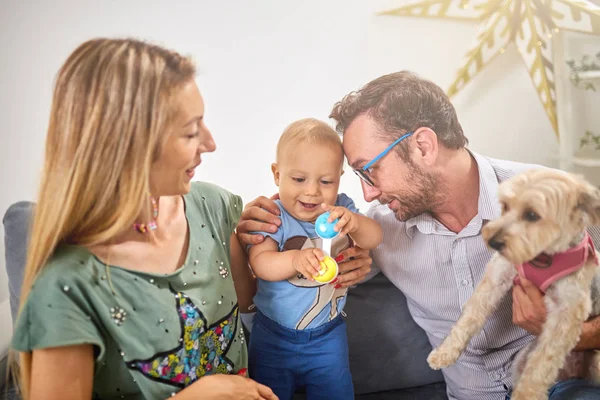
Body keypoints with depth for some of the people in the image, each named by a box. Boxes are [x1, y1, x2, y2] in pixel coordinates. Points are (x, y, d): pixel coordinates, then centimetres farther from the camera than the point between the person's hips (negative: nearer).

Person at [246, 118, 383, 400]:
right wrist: (294, 259, -45)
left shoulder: (341, 210, -8)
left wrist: (354, 222, -39)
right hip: (273, 334, -1)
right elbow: (259, 263, -26)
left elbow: (373, 239, -17)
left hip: (327, 335, 2)